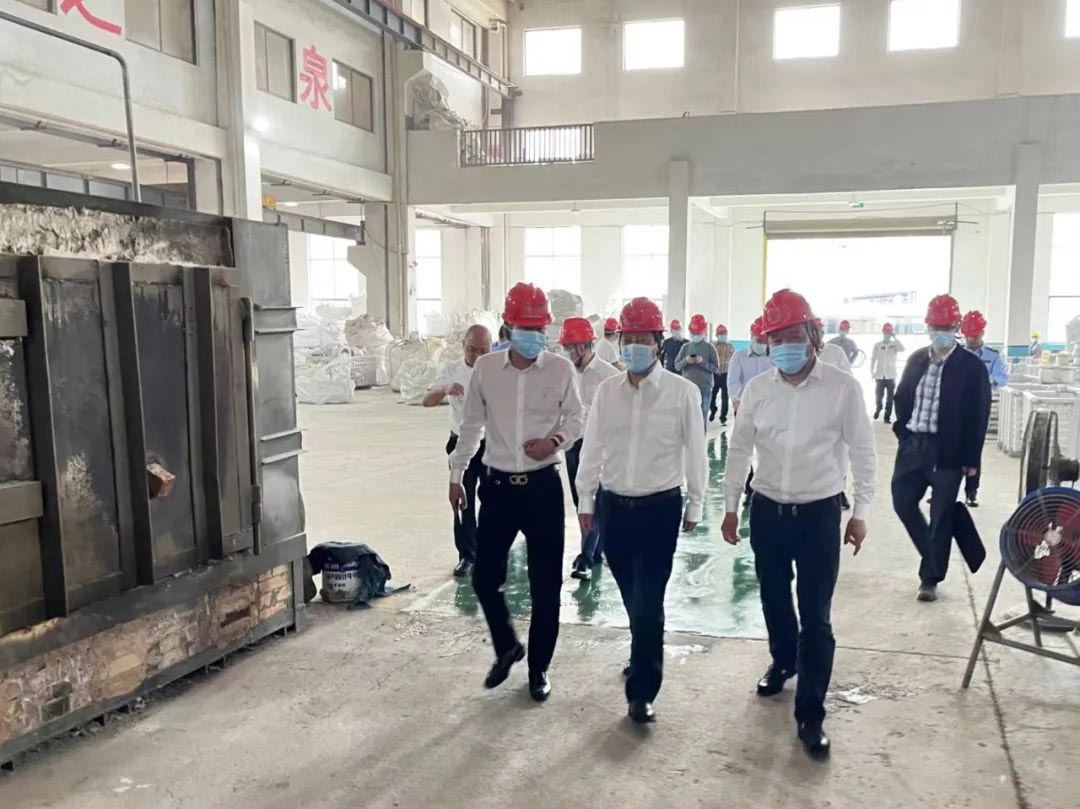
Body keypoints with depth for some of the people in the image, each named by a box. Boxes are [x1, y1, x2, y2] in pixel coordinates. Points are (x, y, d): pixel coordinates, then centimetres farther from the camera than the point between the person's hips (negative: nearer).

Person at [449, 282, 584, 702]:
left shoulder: (561, 368, -5)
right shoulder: (485, 367, -1)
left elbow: (575, 419, 4)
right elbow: (471, 424, 8)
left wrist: (555, 440, -17)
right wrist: (456, 474, 9)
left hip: (543, 486, -1)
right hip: (498, 485, 1)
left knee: (545, 584, 5)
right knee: (484, 577, 5)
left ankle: (539, 667, 25)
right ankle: (507, 646, 33)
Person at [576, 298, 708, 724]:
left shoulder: (682, 391, -8)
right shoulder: (607, 390, 2)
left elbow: (695, 452, -2)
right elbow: (592, 447, 7)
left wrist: (694, 506, 3)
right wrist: (585, 499, 9)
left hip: (660, 507, -4)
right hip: (614, 505, 4)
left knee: (648, 600, -4)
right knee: (632, 597, 16)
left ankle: (641, 691, 8)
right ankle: (645, 657, 40)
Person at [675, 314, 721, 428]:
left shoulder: (709, 348, 1)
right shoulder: (686, 347, 6)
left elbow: (716, 368, -2)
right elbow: (677, 366, 5)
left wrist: (702, 362, -16)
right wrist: (686, 360, -15)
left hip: (705, 388, -2)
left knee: (703, 416, 2)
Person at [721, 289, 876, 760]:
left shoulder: (843, 388, -10)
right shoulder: (757, 389, -2)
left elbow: (863, 452, -3)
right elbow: (739, 450, 7)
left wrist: (860, 513, -2)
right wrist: (731, 506, 8)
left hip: (820, 514, -3)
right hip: (767, 510, 3)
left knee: (816, 617, -1)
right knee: (774, 599, 19)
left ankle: (810, 714, 10)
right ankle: (783, 662, 47)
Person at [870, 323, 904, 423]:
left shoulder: (895, 344, 2)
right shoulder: (877, 345, 1)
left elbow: (902, 348, -19)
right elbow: (873, 359, 2)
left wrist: (895, 338, -17)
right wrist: (872, 372, -2)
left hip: (891, 376, 0)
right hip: (879, 375, 0)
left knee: (890, 398, -1)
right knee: (878, 395, 7)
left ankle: (887, 416, 5)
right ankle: (877, 409, 36)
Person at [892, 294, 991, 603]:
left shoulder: (972, 366, -7)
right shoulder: (916, 360, 6)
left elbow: (978, 416, -7)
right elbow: (902, 397, 15)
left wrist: (971, 459, -9)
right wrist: (902, 431, 4)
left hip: (948, 452, -4)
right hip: (912, 446, 5)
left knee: (941, 516, 4)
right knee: (903, 502, 7)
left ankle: (930, 578, 17)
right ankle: (934, 558, 30)